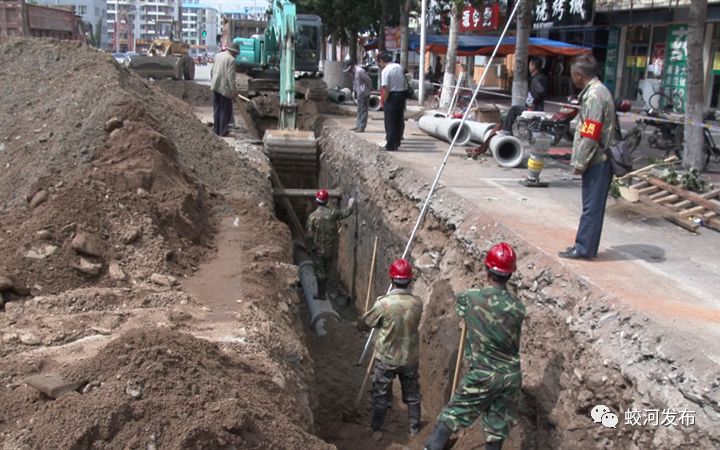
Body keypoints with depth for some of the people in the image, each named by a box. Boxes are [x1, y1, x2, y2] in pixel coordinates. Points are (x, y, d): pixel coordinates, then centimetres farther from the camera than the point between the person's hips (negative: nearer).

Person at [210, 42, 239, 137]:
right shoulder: (231, 60, -15)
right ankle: (223, 131, 5)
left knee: (216, 109, 14)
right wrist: (234, 91, -13)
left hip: (215, 87, 7)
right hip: (225, 88, -7)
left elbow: (212, 71, 15)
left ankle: (216, 129, 21)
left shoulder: (218, 56, 9)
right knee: (225, 110, 3)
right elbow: (231, 77, -18)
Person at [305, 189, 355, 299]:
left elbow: (309, 234, -14)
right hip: (330, 248, 3)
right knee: (326, 270, 16)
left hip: (317, 248, -3)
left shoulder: (313, 216, -16)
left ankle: (321, 293, 12)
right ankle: (322, 292, 26)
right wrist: (351, 204, 27)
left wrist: (310, 248, 0)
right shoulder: (333, 213, -10)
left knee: (319, 271, 8)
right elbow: (346, 212, 7)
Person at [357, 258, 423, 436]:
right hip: (410, 358, 2)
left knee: (381, 396, 16)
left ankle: (375, 429, 30)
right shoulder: (417, 303, -13)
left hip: (386, 359, -2)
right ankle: (414, 429, 33)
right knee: (412, 395, 20)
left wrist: (379, 321, 13)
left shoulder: (383, 304, -23)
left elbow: (362, 326, -10)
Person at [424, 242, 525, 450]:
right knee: (497, 430, 13)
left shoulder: (472, 298, -11)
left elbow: (458, 301, 12)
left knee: (451, 416, 9)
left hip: (482, 376, -3)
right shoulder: (518, 308, -5)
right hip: (511, 377, 3)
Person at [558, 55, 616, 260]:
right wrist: (579, 159, 17)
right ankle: (584, 245, 21)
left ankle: (584, 249, 3)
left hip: (596, 161, -10)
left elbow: (591, 135, -20)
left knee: (592, 207, -3)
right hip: (598, 160, 10)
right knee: (592, 206, 14)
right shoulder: (598, 91, 15)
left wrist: (580, 163, -14)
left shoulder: (594, 95, -16)